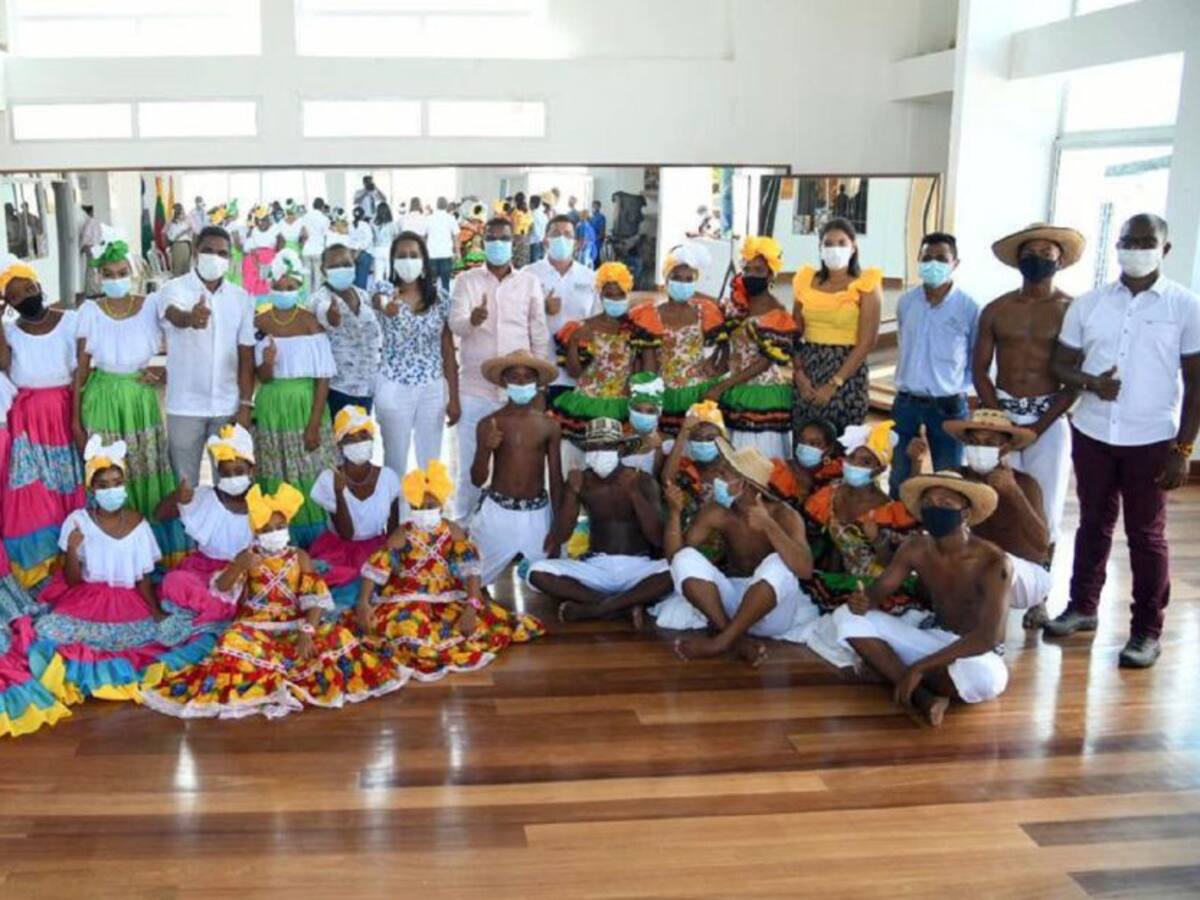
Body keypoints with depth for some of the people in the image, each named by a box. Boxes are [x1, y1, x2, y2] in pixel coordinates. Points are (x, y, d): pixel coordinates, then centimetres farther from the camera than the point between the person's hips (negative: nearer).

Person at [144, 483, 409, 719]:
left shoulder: (299, 557, 2)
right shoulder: (248, 556, 3)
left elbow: (315, 599, -7)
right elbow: (220, 588, -9)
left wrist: (306, 632, -23)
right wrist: (239, 566, -28)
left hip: (294, 626, 1)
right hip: (256, 628, -1)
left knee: (336, 635, -22)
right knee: (235, 641, -33)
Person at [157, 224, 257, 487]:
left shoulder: (241, 298, 4)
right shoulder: (174, 289, -5)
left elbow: (246, 355, 4)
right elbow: (176, 316, -29)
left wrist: (246, 404, -2)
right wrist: (190, 318, -53)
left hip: (228, 406, 2)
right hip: (185, 406, -2)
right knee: (185, 483, 5)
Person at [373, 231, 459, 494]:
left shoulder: (440, 297, 0)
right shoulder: (385, 296, -7)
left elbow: (448, 349, 3)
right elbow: (388, 308, -34)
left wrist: (454, 397, 2)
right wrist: (387, 309, -60)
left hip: (433, 388, 2)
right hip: (395, 388, -2)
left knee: (431, 460, 12)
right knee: (396, 460, 10)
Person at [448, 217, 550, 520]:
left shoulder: (529, 283, 5)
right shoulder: (466, 280, 2)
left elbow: (540, 336, 7)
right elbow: (455, 323, -13)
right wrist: (472, 320, -37)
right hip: (475, 389, -1)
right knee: (471, 464, 6)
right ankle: (463, 524, 21)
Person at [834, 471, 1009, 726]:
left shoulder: (992, 561, -23)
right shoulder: (915, 549, -7)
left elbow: (986, 638, -31)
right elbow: (879, 590, 0)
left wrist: (919, 667, -35)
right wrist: (862, 601, -28)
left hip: (976, 652, -5)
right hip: (933, 639, 5)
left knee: (987, 678, -43)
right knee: (848, 617, -12)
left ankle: (892, 668, -17)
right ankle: (922, 697, -24)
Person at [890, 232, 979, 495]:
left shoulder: (968, 308, -9)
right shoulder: (905, 302, 1)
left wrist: (956, 382, -3)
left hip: (948, 406, -3)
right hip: (906, 402, 3)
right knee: (900, 479, 13)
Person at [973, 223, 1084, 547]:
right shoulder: (996, 310, 5)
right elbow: (980, 370, 6)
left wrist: (1039, 425, -11)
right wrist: (1002, 419, -7)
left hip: (1050, 420, -2)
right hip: (1000, 414, 2)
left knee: (1045, 506, 1)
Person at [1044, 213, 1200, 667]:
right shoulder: (1088, 303, 4)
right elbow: (1061, 364, 9)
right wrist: (1090, 383, -14)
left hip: (1152, 441, -3)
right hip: (1092, 434, 3)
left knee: (1146, 535, 5)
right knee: (1093, 524, 15)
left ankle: (1147, 631, 14)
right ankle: (1082, 607, 29)